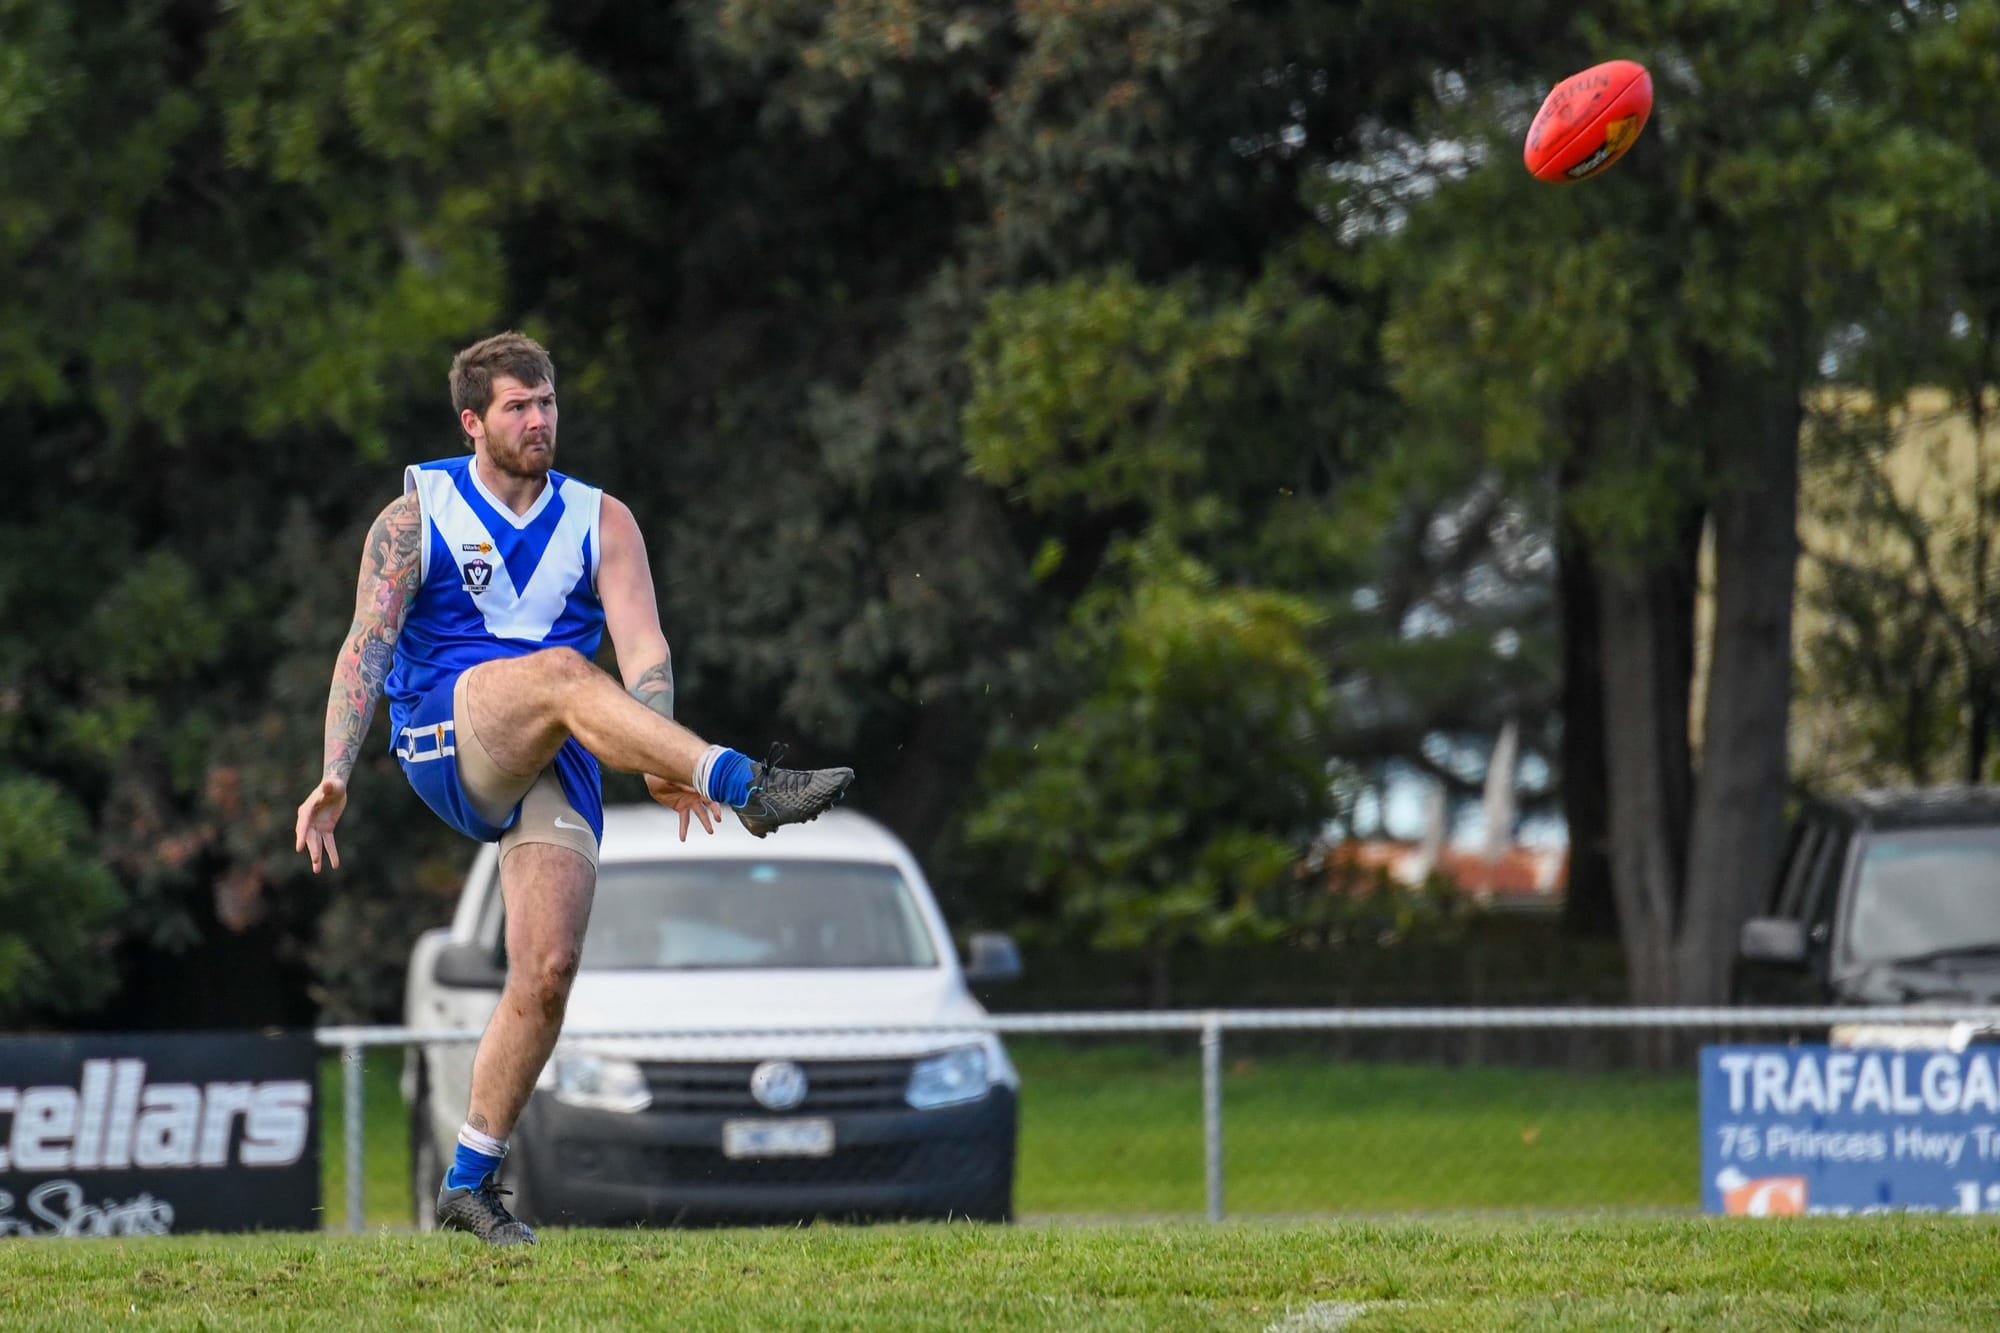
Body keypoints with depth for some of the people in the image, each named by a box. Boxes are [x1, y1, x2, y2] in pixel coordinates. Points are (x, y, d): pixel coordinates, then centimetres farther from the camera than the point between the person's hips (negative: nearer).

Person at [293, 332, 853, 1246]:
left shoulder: (600, 522, 11)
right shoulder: (416, 517, 7)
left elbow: (641, 644, -3)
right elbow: (367, 645, -2)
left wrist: (659, 760, -21)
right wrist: (335, 776, -16)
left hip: (551, 770, 3)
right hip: (446, 740, -3)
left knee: (548, 969, -12)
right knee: (559, 672, -34)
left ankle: (469, 1183, 0)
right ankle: (748, 786, -50)